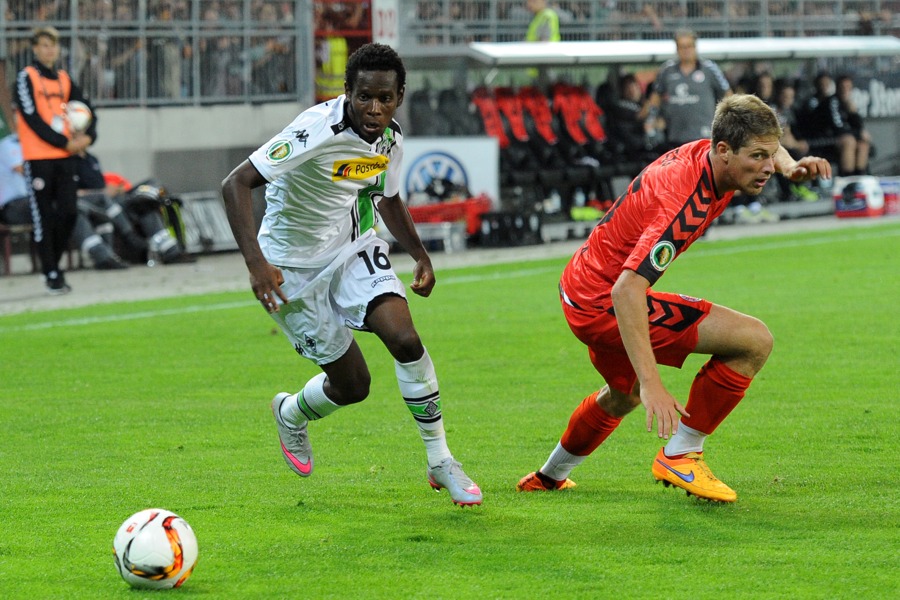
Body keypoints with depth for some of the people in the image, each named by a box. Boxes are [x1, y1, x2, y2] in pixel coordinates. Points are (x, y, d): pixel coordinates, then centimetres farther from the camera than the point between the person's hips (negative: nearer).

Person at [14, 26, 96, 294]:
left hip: (65, 156, 5)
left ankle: (54, 263, 16)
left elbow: (86, 109, 15)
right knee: (44, 217, -2)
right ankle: (51, 274, 2)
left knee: (69, 213, 0)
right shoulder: (26, 78, -3)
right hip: (38, 158, -5)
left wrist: (88, 137, -5)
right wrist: (65, 142, -14)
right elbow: (32, 118, -11)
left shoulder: (64, 79, 14)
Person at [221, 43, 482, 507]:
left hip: (353, 250, 5)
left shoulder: (389, 139, -6)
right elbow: (235, 184, -32)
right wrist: (256, 263, -42)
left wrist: (420, 255, 2)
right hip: (294, 269, -5)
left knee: (405, 339, -21)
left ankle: (440, 463, -7)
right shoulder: (318, 130, -29)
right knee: (352, 385, 1)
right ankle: (290, 414, 38)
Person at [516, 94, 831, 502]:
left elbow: (768, 147, 22)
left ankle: (549, 477, 59)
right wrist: (652, 384, -43)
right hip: (603, 301, -10)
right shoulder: (685, 204, -32)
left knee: (624, 394, 37)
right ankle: (680, 454, -5)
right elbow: (626, 291, -38)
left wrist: (789, 166, -2)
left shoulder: (705, 153, -5)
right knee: (753, 339, -18)